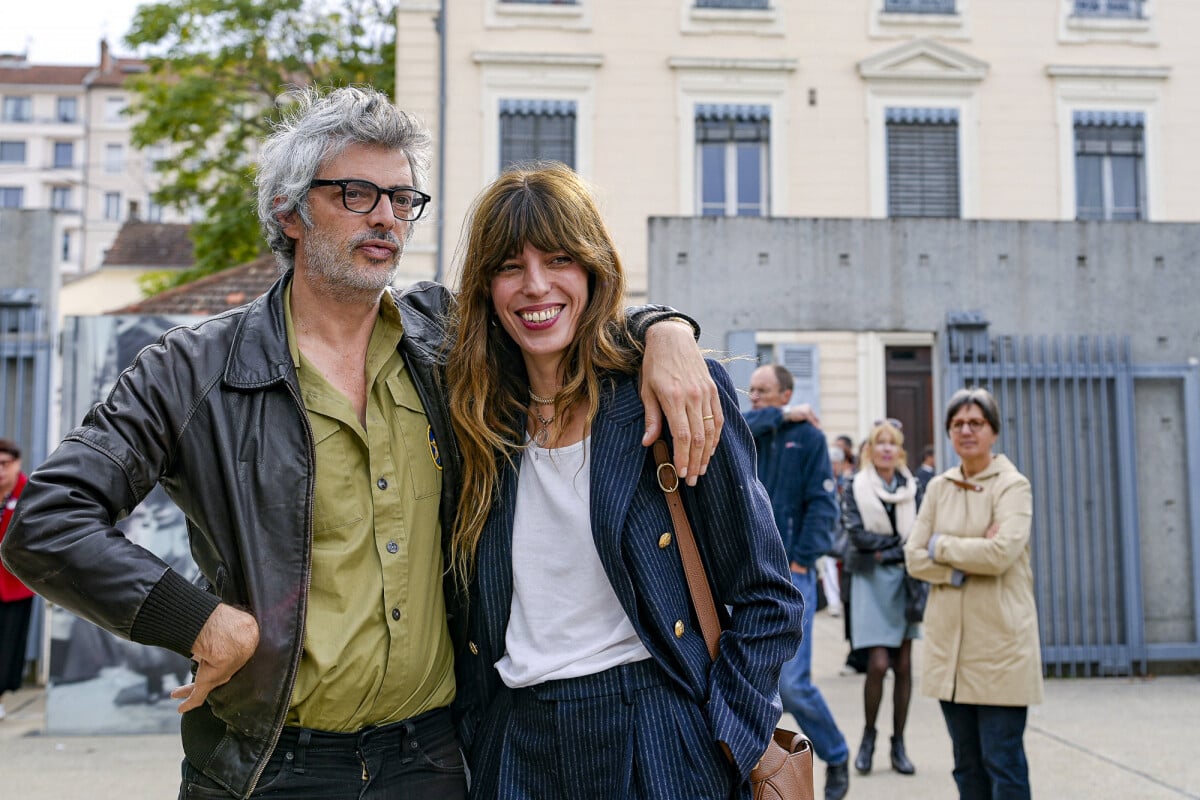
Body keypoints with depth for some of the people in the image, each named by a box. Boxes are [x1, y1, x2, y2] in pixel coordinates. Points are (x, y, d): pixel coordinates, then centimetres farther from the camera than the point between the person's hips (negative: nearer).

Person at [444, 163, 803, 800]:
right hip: (513, 747, 4)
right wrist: (470, 740, 3)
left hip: (656, 745, -3)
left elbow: (767, 600, -6)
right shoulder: (478, 415, 2)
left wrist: (722, 742, -11)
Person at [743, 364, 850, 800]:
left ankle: (836, 756, 18)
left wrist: (802, 559, -12)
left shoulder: (808, 437, 1)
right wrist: (774, 417, -6)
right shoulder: (748, 434, 11)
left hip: (788, 573, -4)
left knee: (791, 682, -6)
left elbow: (822, 506, -4)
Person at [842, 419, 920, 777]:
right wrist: (901, 543, -9)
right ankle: (868, 735, 13)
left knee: (903, 664, 3)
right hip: (871, 581, -2)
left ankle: (899, 744, 14)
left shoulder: (912, 488, 8)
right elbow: (858, 535, -8)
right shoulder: (855, 489, 2)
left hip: (905, 579, 2)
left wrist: (886, 552, -12)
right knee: (878, 663, -9)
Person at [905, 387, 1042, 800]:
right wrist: (963, 566, -11)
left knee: (1003, 763, -3)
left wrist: (941, 546, -6)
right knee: (967, 764, 11)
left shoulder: (1013, 486, -3)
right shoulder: (939, 487, 11)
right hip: (948, 640, 5)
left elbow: (1001, 553, -18)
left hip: (1000, 642, -5)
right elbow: (914, 557, 4)